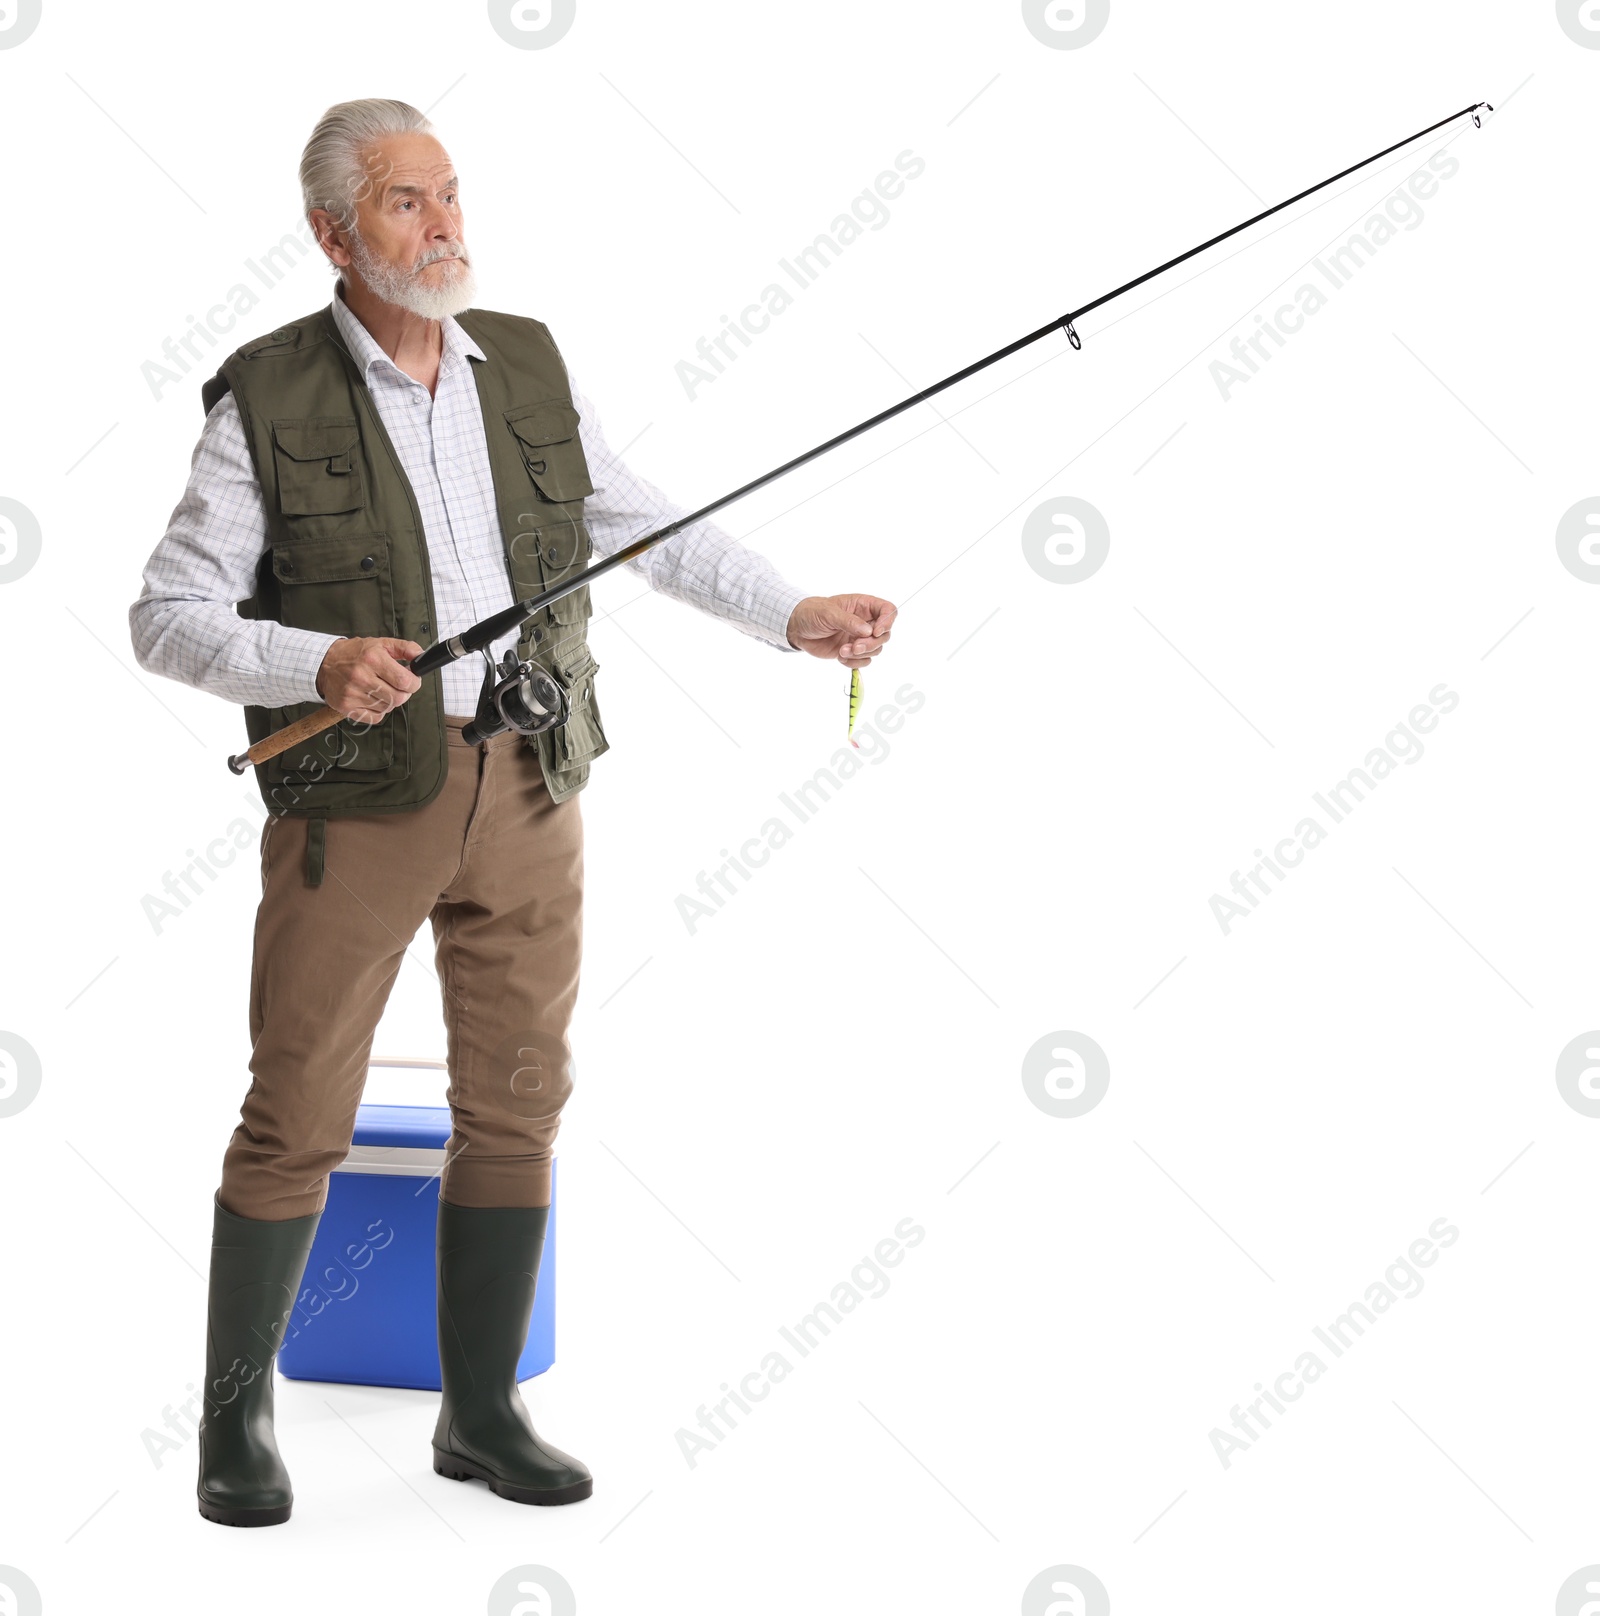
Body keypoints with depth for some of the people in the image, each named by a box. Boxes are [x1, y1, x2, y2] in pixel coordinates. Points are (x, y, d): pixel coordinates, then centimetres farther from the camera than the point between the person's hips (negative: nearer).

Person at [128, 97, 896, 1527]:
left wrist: (793, 616, 0)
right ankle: (238, 1415, 19)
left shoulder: (529, 367, 8)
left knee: (517, 1108, 8)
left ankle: (482, 1410, 22)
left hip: (528, 786, 4)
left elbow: (647, 527, 12)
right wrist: (322, 663, -23)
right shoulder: (269, 401, -6)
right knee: (298, 1118, 1)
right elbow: (169, 617, -7)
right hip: (357, 799, -4)